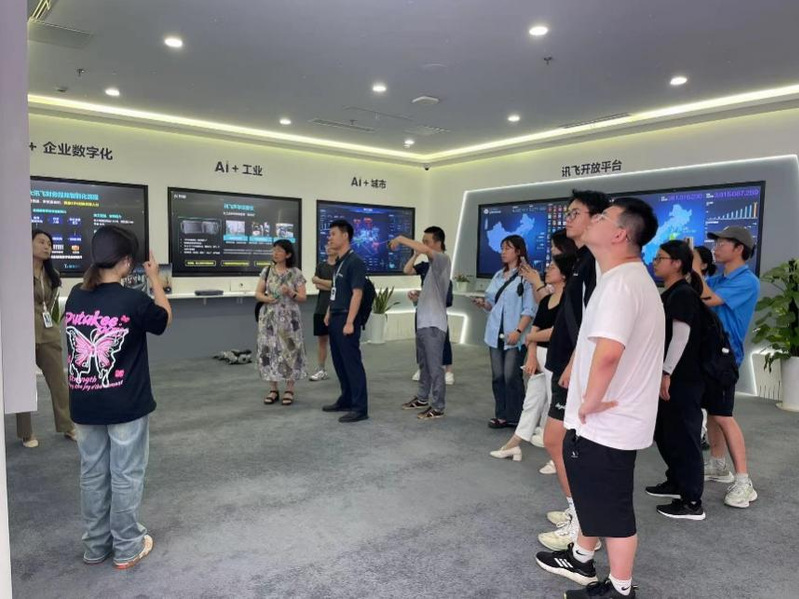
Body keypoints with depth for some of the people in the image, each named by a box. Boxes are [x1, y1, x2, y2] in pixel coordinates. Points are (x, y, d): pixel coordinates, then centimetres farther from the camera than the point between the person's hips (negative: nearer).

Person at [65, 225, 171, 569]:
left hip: (84, 405, 6)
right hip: (126, 405, -5)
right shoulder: (134, 301, -16)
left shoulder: (75, 297, 0)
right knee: (126, 476, 8)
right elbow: (165, 319, 2)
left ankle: (95, 546, 30)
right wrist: (154, 278, 5)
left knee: (92, 475, 16)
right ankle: (127, 548, 21)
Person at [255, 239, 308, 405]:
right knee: (268, 350, 3)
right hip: (269, 318, 3)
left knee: (289, 351, -3)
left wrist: (291, 293, -20)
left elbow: (303, 298, -2)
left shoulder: (296, 273, -2)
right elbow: (257, 293, 7)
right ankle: (273, 389, 15)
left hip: (289, 318, -3)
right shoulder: (267, 271, 6)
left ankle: (289, 390, 9)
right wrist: (266, 298, -14)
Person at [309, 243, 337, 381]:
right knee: (321, 339, 7)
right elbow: (318, 286, 0)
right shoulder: (321, 266, 12)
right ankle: (322, 370, 16)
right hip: (321, 308, 4)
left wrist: (319, 280, -7)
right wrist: (333, 286, -13)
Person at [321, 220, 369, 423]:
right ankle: (346, 400, 27)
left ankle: (360, 408, 2)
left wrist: (349, 322, -22)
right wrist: (329, 313, 18)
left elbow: (357, 294, -19)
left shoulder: (354, 262, -13)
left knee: (352, 363, -4)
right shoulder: (338, 261, 14)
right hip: (335, 319, 9)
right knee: (339, 362, 15)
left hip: (346, 319, -9)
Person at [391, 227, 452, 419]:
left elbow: (423, 250, -31)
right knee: (424, 365, 19)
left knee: (435, 367, -3)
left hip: (434, 323, -9)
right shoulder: (433, 263, 15)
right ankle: (422, 398, 31)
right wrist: (418, 295, 11)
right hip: (423, 321, 9)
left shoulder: (443, 259, -12)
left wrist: (400, 239, -23)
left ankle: (437, 407, 6)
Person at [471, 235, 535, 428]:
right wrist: (483, 303, -2)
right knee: (498, 376, 9)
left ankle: (515, 417, 6)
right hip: (496, 333, 7)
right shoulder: (498, 275, 15)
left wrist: (518, 331, -20)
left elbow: (529, 309, -12)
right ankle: (501, 415, 18)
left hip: (514, 335, -7)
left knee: (511, 376, -6)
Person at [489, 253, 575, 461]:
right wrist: (531, 357, -7)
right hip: (539, 356, 8)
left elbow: (554, 332, -19)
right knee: (531, 401, 15)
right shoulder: (546, 300, 12)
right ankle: (513, 445, 23)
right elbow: (534, 330, 7)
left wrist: (529, 337, -2)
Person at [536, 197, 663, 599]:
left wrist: (590, 401, -24)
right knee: (594, 496, 25)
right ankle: (580, 560, 44)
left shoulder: (620, 281, -24)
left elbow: (608, 352, -40)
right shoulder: (629, 276, 10)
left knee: (611, 507, 8)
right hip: (607, 419, 10)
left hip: (606, 422, -10)